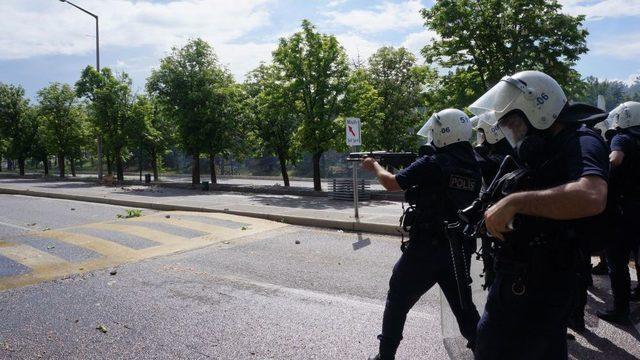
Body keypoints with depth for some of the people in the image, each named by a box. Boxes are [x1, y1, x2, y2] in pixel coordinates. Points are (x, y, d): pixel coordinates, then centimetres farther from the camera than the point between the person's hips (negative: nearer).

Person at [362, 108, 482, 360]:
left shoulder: (431, 164, -16)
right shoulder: (474, 167, 3)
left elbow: (392, 183, -9)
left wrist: (375, 166, 8)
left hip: (426, 248, -5)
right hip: (461, 250, 5)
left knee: (398, 302, 12)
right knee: (463, 306, 20)